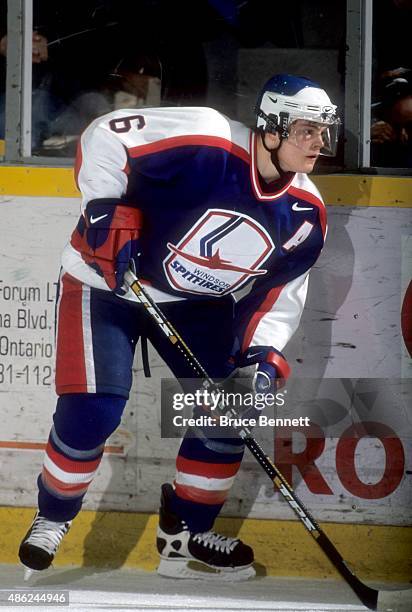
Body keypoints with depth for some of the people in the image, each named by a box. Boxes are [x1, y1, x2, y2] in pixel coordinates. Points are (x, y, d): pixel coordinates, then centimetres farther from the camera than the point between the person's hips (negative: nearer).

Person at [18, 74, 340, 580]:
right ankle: (53, 517, 13)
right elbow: (105, 136, -25)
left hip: (197, 301, 6)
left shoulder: (306, 215, -9)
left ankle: (186, 531, 17)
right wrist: (107, 211, -29)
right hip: (107, 279, -6)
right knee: (92, 412, -15)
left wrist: (263, 356, -14)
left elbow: (279, 292, 0)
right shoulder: (206, 141, -30)